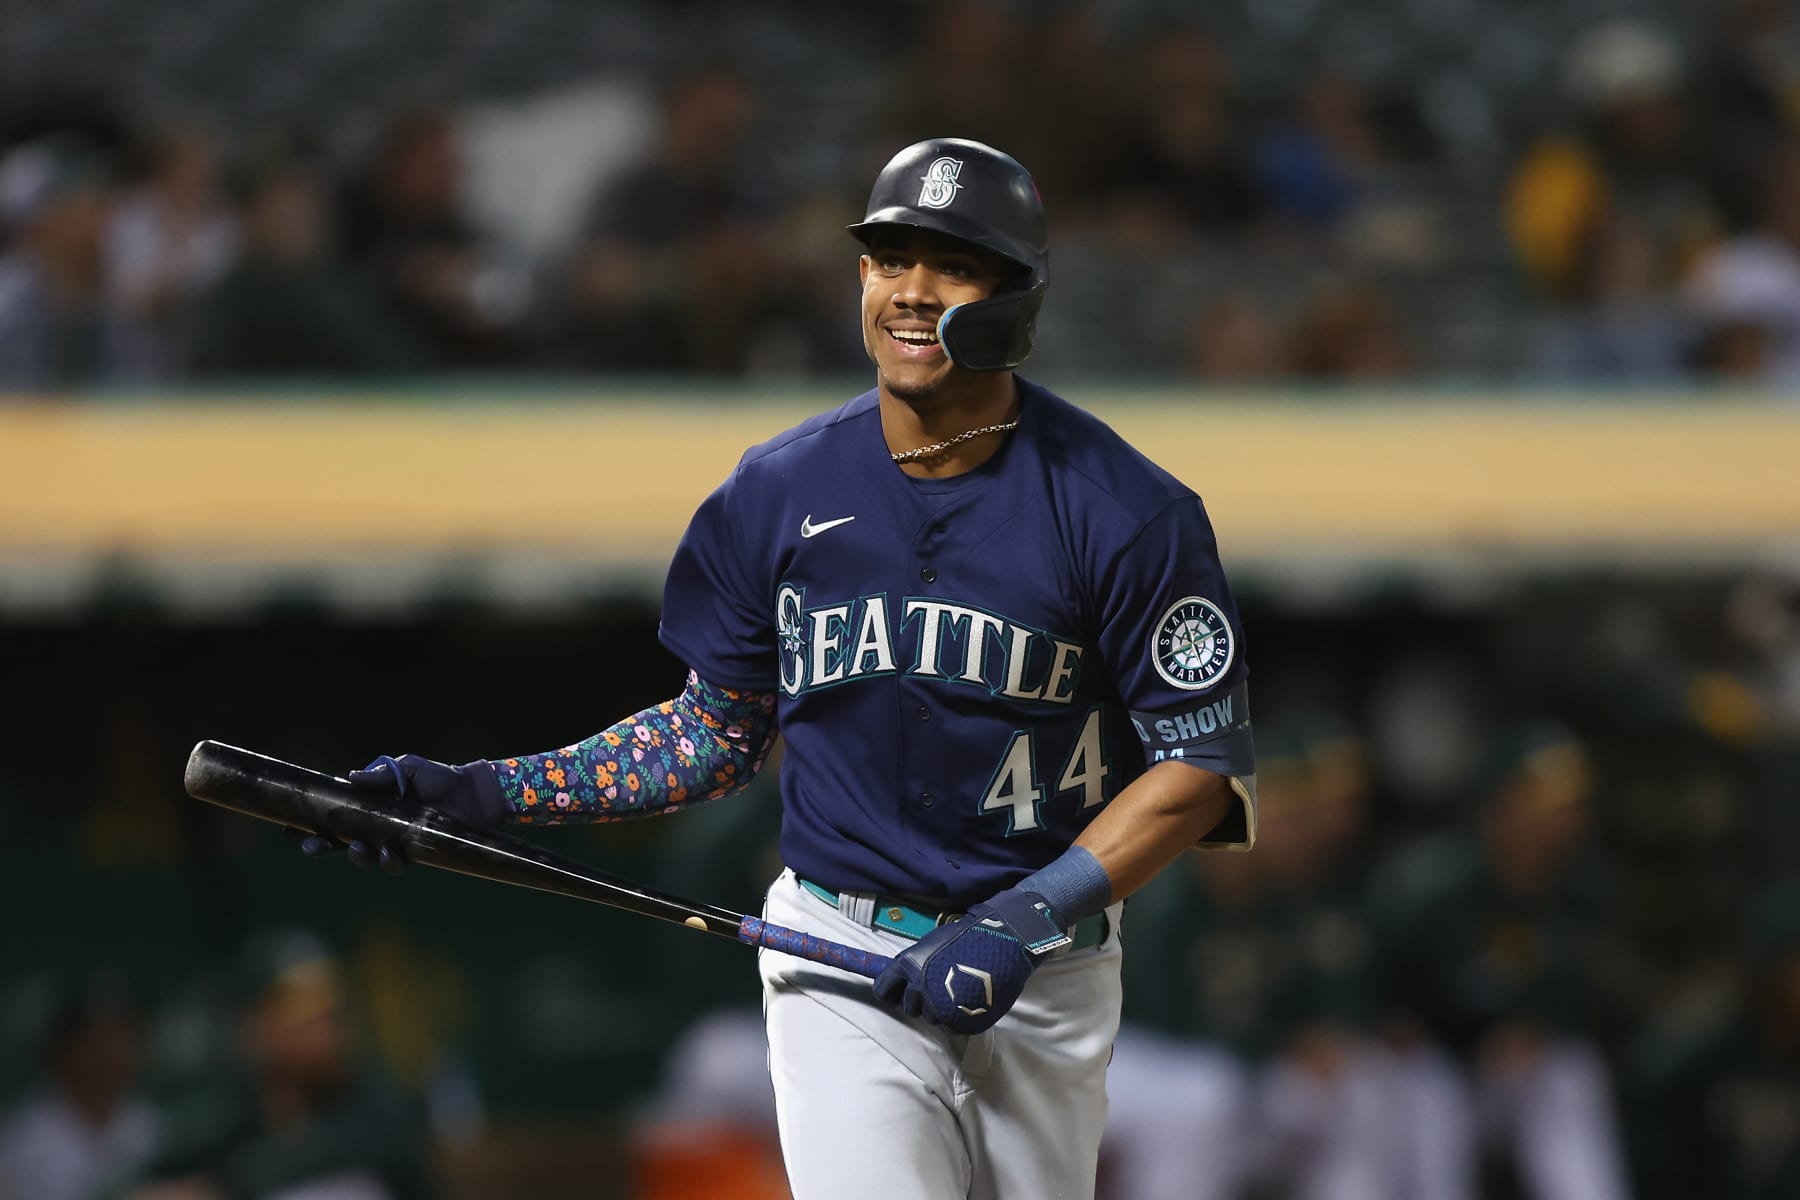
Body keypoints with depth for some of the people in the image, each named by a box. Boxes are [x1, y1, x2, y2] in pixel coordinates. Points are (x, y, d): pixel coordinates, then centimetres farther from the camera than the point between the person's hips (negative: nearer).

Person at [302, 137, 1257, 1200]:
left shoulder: (1124, 510, -10)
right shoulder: (781, 491, -1)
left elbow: (1202, 764, -8)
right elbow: (721, 733, 10)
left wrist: (1027, 920, -19)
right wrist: (489, 796, 0)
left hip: (1050, 981, 0)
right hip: (844, 963, 0)